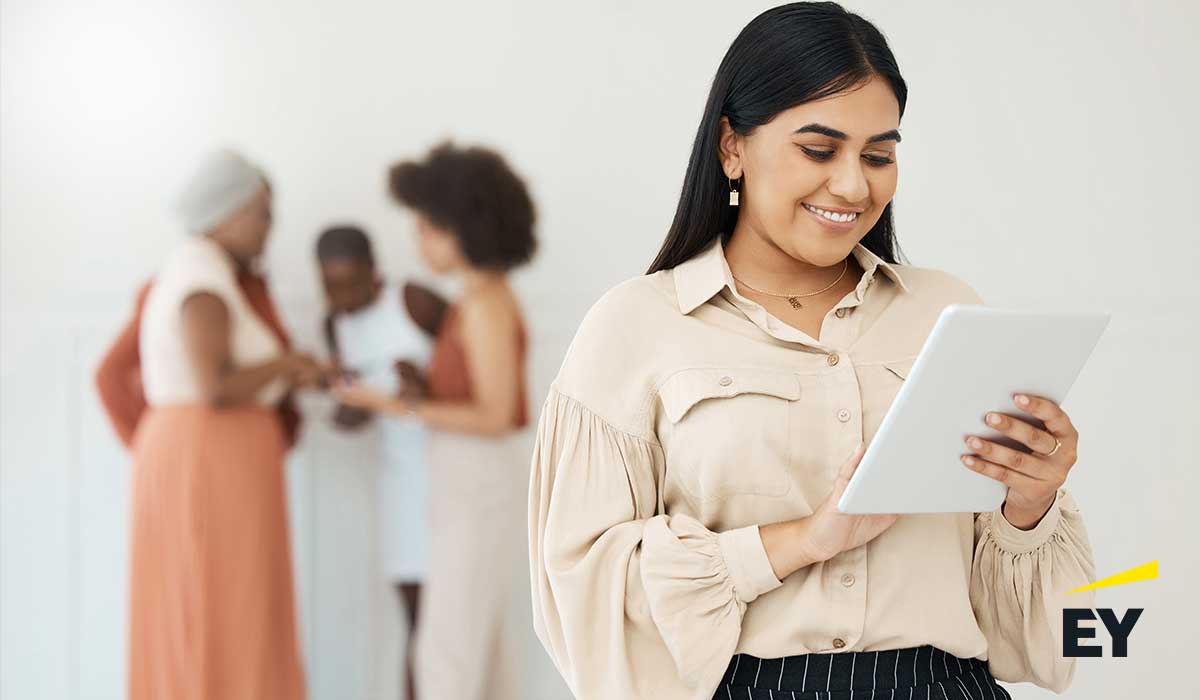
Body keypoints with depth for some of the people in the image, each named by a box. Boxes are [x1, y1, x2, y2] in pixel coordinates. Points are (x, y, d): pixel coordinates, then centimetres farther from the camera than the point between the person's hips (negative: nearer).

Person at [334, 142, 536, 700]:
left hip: (479, 490, -10)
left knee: (447, 650, -5)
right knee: (482, 640, 13)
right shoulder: (485, 297, 9)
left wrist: (400, 407, -23)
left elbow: (495, 418, -22)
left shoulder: (486, 306, -21)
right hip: (475, 484, 10)